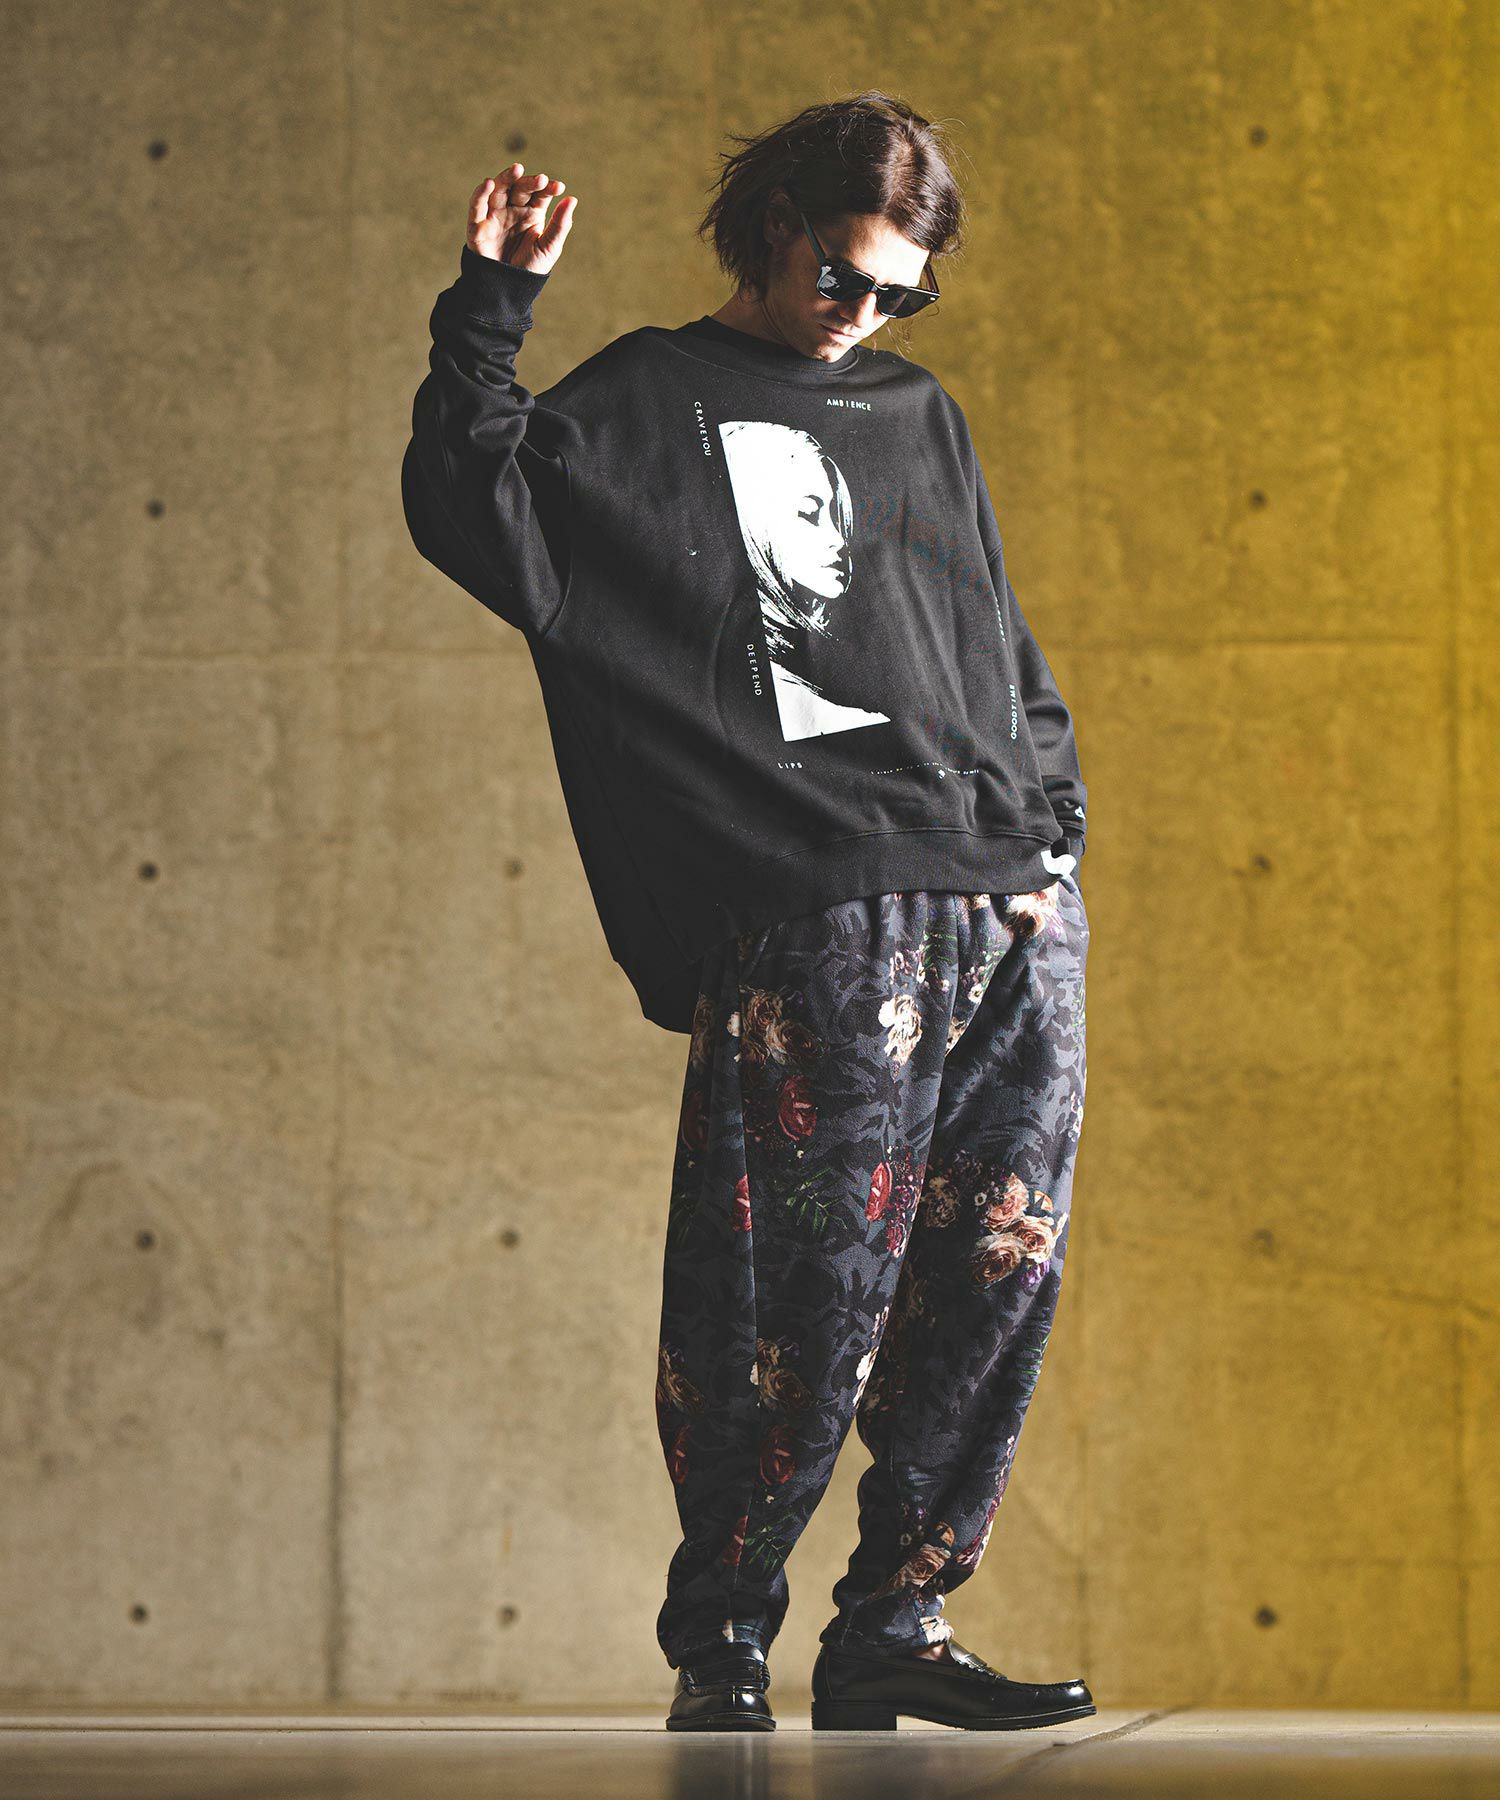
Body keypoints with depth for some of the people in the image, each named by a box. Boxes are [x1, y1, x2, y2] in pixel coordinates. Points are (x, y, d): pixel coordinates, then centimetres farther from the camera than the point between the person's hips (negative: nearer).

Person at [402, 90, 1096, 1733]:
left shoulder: (921, 418, 23)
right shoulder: (650, 403, 8)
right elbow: (471, 512, -6)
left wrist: (1052, 816, 15)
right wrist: (490, 307, -10)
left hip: (1016, 913, 6)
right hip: (814, 928, -6)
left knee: (1000, 1278, 2)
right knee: (815, 1289, -9)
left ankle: (894, 1629, 12)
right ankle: (721, 1646, 4)